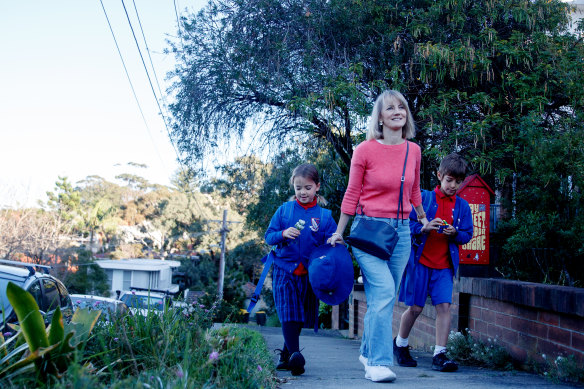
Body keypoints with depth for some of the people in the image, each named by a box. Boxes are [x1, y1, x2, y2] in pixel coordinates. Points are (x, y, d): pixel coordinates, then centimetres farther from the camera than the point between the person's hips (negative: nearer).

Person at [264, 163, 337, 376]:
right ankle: (294, 355, -19)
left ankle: (285, 355, 26)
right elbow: (269, 236, 5)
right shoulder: (284, 209, 5)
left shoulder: (324, 215, 4)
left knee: (301, 317, 10)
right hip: (284, 271, -1)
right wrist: (283, 234, -15)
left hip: (309, 274, 2)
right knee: (289, 314, -14)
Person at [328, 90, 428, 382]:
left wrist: (422, 218, 33)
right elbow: (352, 194, 0)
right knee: (383, 292, -18)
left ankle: (368, 353, 27)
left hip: (401, 230, 5)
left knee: (383, 298, 9)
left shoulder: (414, 151, 5)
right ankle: (378, 363, -13)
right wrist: (338, 233, 4)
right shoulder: (365, 150, -7)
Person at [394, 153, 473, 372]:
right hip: (420, 261, -2)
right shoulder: (423, 198, -1)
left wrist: (455, 233, -10)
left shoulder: (462, 206, 8)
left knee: (444, 305, -8)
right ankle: (400, 344, 26)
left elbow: (467, 234, 10)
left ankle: (440, 355, -2)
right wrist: (423, 228, -20)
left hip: (444, 265, 3)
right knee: (415, 307, 2)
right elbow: (406, 223, -3)